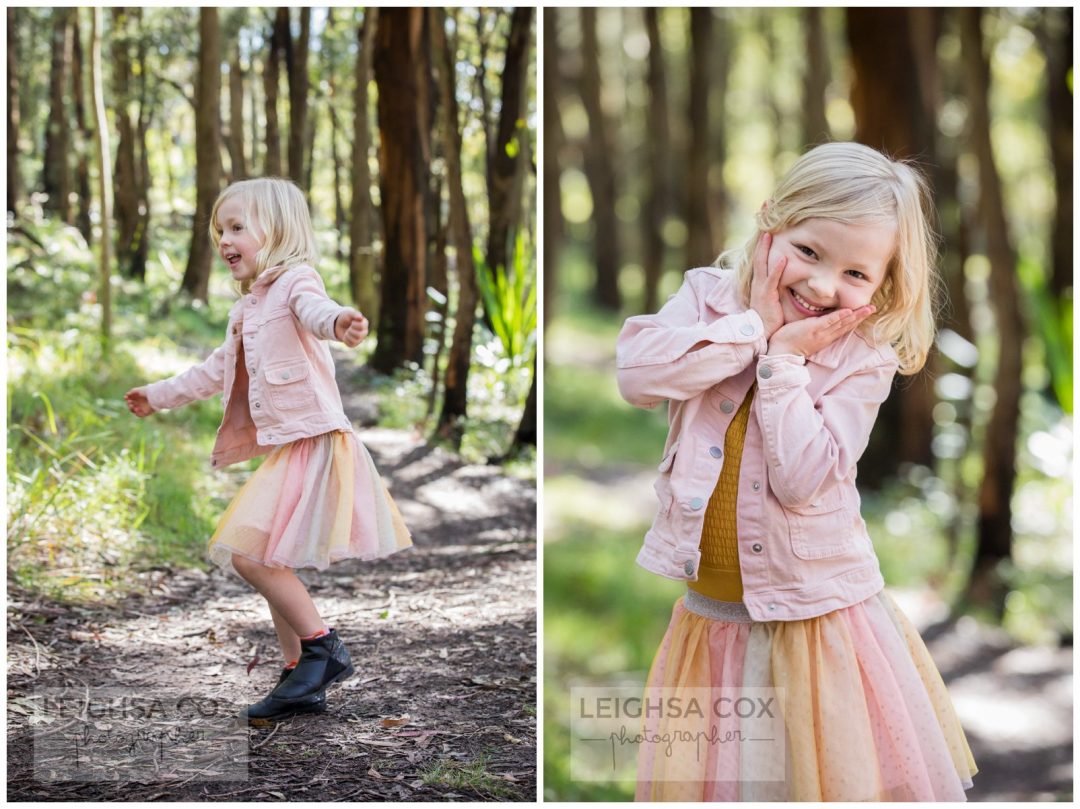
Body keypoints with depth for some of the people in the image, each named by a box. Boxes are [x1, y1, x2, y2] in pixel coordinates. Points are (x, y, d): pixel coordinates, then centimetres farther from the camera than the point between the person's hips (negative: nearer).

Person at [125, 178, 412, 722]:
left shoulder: (295, 280, -10)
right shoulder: (247, 308, 18)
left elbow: (315, 310, -35)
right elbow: (216, 371, 34)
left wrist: (339, 322, -59)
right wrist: (159, 396, 44)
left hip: (313, 442, -10)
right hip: (285, 448, 10)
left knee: (249, 552, -16)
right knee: (269, 563, 13)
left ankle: (323, 647, -6)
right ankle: (300, 679, 20)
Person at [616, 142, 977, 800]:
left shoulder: (865, 362, -10)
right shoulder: (710, 296, -3)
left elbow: (800, 478, -21)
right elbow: (638, 374, -20)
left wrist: (783, 362, -21)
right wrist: (753, 328, -19)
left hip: (816, 615, -3)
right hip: (712, 614, 3)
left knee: (835, 772, 8)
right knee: (701, 771, 17)